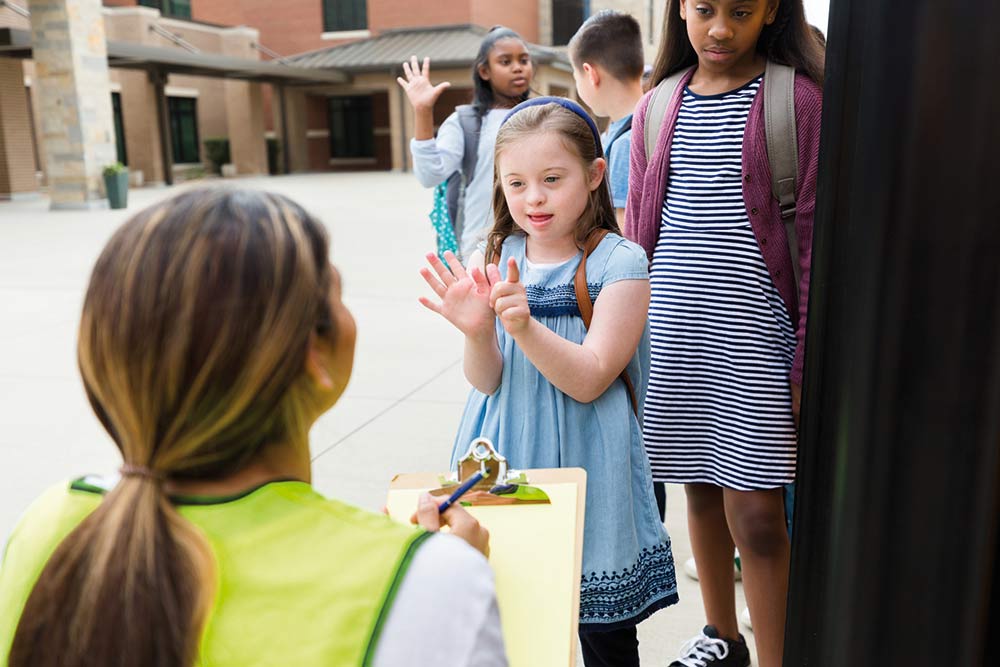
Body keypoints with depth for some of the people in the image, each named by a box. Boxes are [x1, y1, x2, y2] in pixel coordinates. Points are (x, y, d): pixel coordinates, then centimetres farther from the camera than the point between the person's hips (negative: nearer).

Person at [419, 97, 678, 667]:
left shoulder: (619, 262, -10)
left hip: (584, 461, -3)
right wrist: (478, 332, -23)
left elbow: (589, 380, -15)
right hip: (505, 459, 4)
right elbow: (487, 382, -2)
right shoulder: (493, 259, 1)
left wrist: (525, 326, -29)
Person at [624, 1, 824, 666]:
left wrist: (809, 364, -8)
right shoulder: (657, 107, 10)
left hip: (756, 338, -4)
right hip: (674, 336, 4)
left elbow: (815, 242, -5)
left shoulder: (800, 100, -2)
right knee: (700, 490, 15)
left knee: (755, 514, -3)